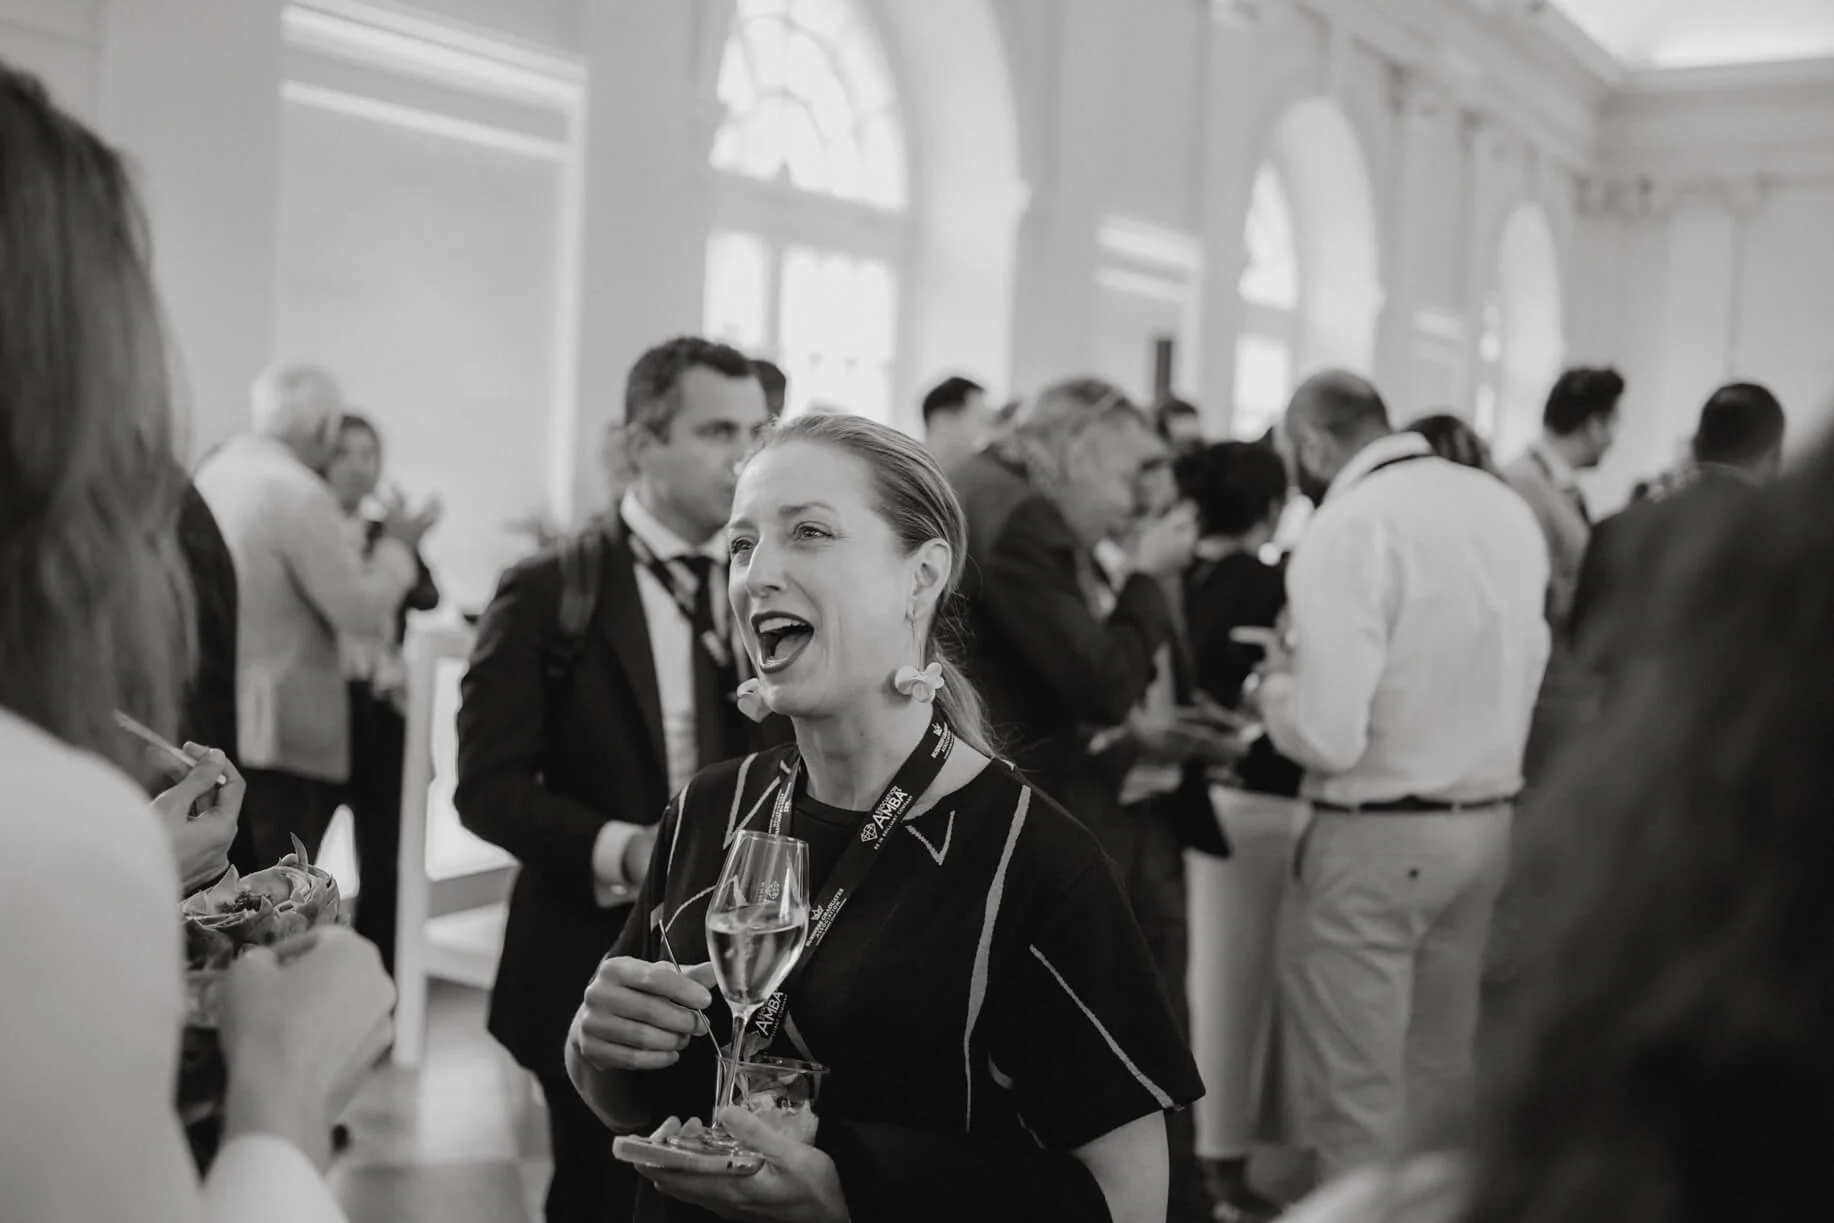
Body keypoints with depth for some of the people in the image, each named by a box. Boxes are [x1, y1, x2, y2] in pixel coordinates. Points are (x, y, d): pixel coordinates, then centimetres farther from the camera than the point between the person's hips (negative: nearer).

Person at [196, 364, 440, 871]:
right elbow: (360, 608, -16)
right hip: (283, 734, -8)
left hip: (214, 724, 8)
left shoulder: (213, 471, 8)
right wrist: (397, 545, -1)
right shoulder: (301, 495, -18)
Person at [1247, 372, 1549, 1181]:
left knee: (1356, 1097, 5)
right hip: (1488, 822, 8)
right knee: (1438, 1075, 19)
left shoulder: (1347, 529, -17)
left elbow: (1327, 738, -22)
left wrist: (1277, 680, -1)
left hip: (1378, 837, -7)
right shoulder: (1505, 507, 5)